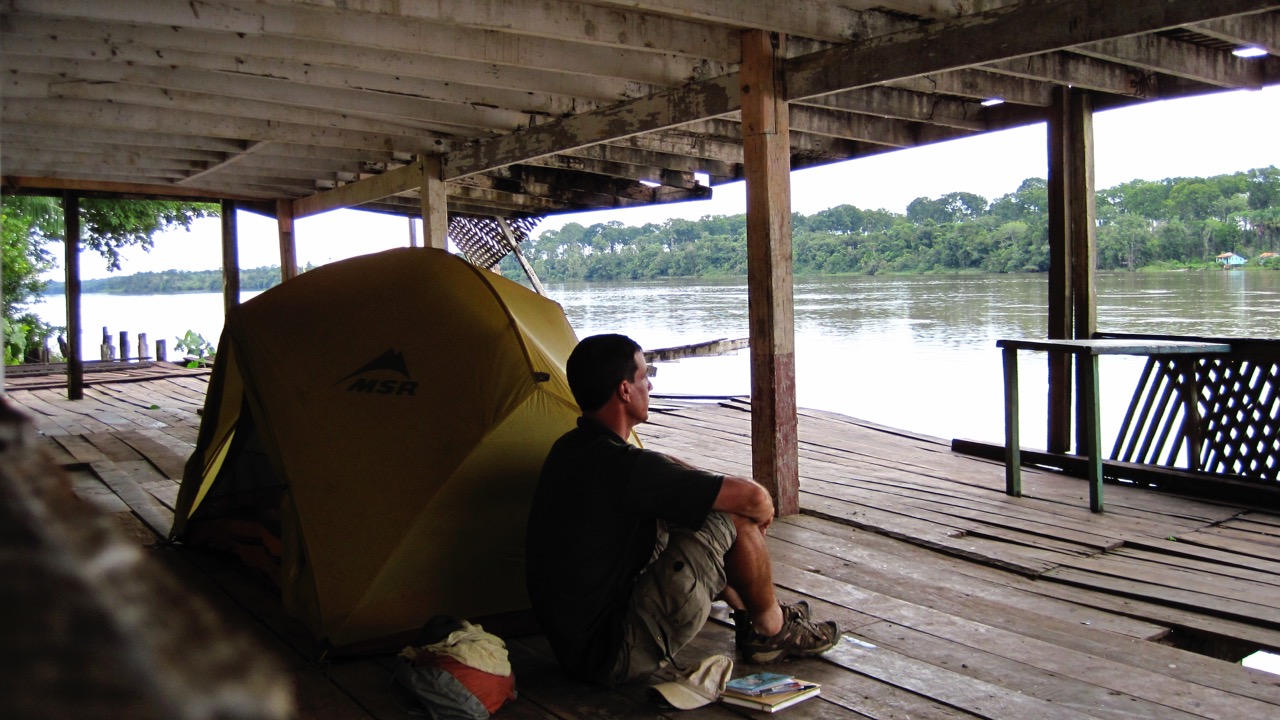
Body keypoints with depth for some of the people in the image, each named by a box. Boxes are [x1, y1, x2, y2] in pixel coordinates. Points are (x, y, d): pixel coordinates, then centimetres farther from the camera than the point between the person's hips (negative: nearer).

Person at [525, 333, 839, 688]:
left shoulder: (571, 448, 5)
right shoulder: (621, 466, -25)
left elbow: (667, 474, 23)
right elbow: (752, 497, -20)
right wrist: (764, 512, 2)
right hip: (616, 656, -10)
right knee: (735, 520, -12)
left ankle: (749, 618, 28)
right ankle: (773, 631, 14)